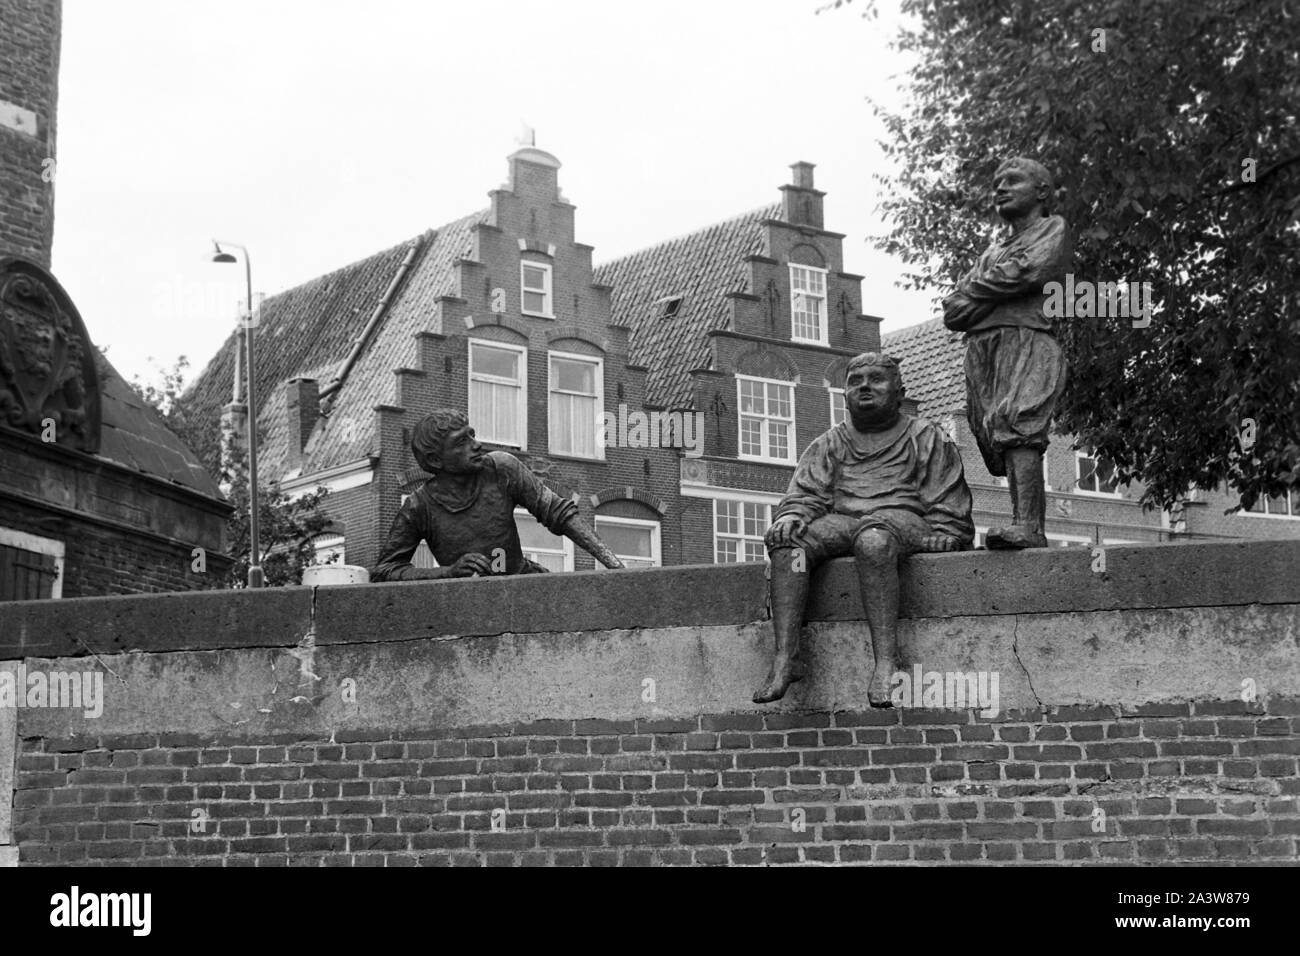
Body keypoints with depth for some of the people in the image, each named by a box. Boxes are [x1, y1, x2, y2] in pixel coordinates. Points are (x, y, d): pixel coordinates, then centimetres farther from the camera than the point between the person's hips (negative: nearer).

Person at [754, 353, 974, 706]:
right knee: (785, 539, -29)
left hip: (902, 520, -3)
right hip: (840, 523, 4)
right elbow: (805, 493, 15)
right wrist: (792, 515, -8)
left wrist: (942, 539, -7)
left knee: (872, 540, -41)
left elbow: (949, 512, 13)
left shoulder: (926, 438, 18)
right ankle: (785, 657, -39)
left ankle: (886, 660, -46)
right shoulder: (829, 445, 26)